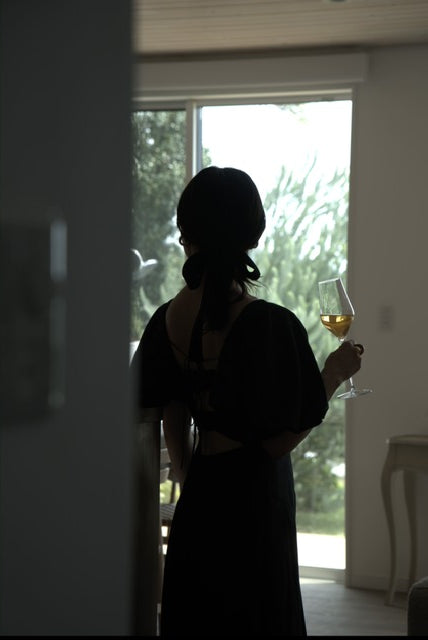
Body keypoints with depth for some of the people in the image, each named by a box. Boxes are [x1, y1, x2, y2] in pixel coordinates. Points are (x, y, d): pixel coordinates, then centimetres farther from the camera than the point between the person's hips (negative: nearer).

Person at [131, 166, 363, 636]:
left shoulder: (167, 319, -2)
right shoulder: (270, 325, -20)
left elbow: (173, 421, 6)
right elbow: (281, 440, -17)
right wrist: (335, 373, -5)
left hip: (196, 504, 6)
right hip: (252, 501, -6)